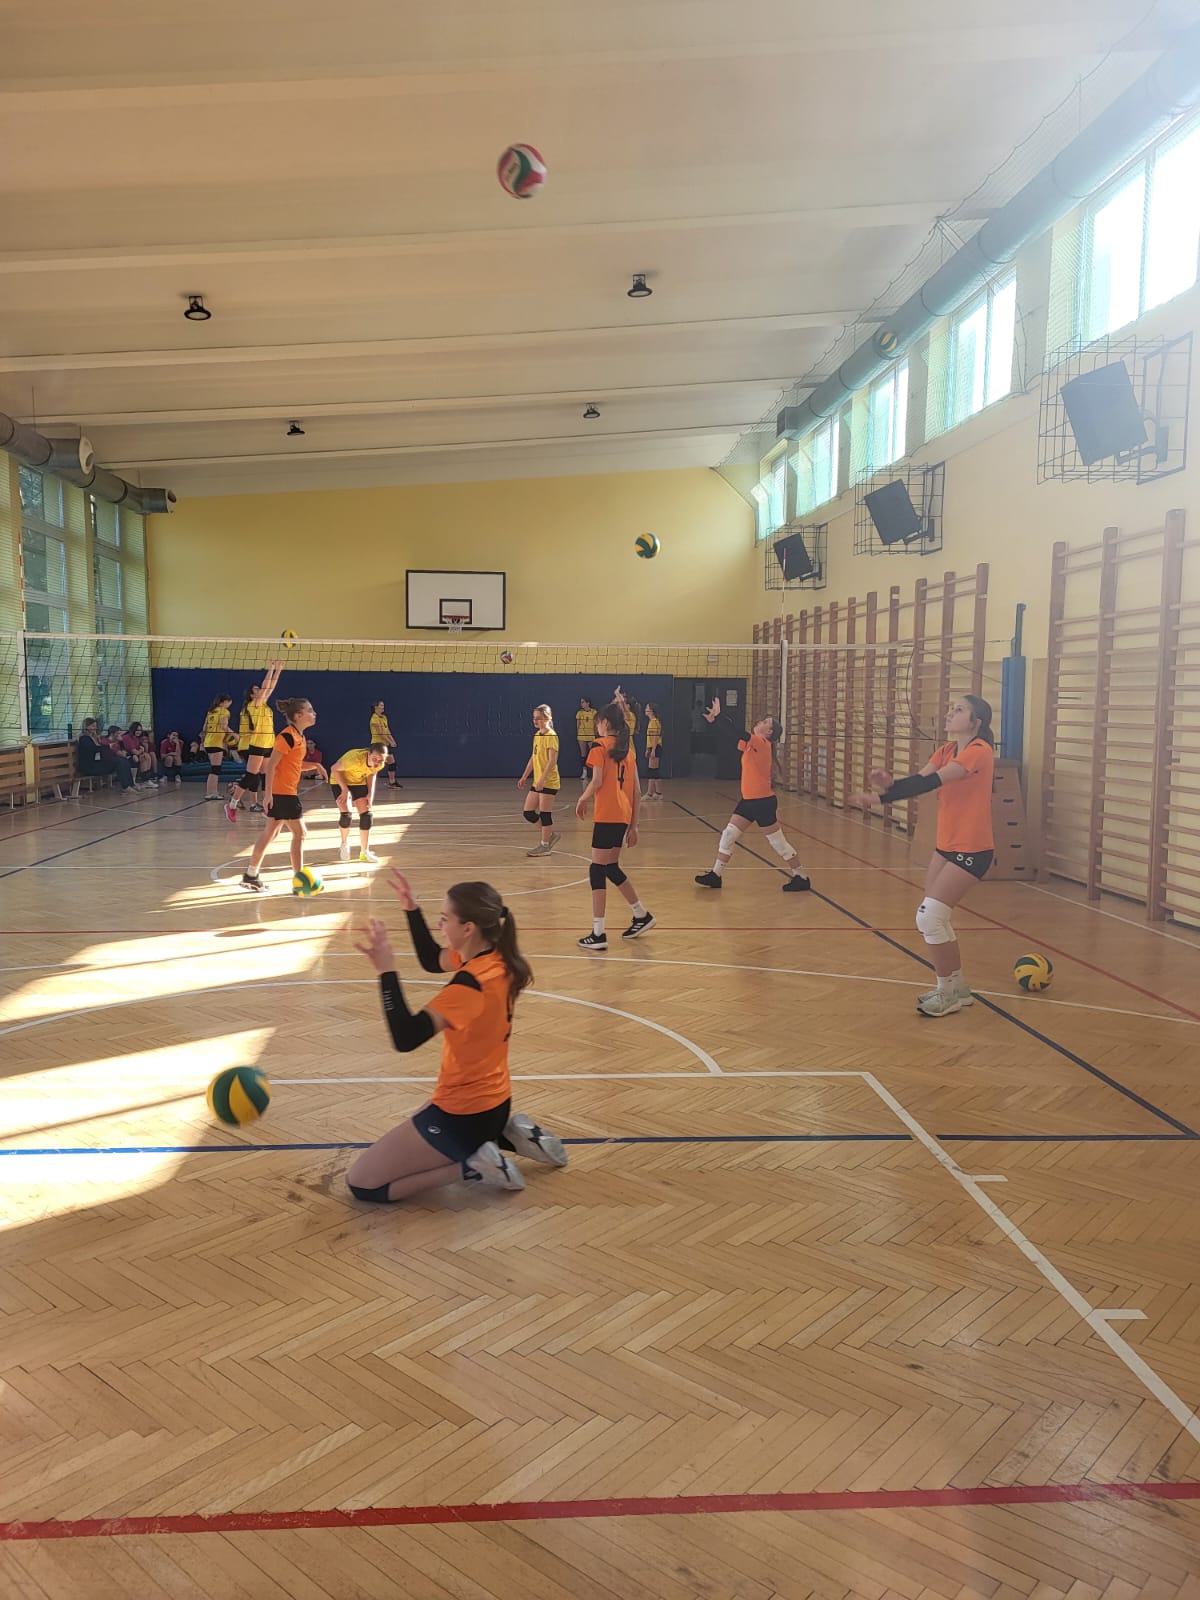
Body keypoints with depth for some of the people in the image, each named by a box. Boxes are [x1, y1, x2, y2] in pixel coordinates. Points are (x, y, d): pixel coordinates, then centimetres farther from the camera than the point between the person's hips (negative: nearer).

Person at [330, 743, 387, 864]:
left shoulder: (379, 764, -22)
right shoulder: (355, 758, -40)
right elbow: (334, 769, -26)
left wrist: (370, 793, -9)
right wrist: (345, 790, -26)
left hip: (359, 783, 5)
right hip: (340, 781, -5)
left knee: (366, 815, -4)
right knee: (346, 814, -19)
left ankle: (364, 852, 8)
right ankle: (345, 843, 11)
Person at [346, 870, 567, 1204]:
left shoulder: (471, 985, -29)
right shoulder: (495, 959, -3)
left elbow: (405, 1038, -36)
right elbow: (431, 960, 14)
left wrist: (387, 970, -35)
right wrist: (411, 908, 3)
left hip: (464, 1113, -9)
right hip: (491, 1101, 9)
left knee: (362, 1184, 0)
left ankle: (472, 1168, -5)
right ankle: (505, 1136, 17)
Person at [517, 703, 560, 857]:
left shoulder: (551, 736, -12)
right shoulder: (537, 735, 14)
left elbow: (552, 760, -20)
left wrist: (542, 779, -27)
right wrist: (524, 777, 20)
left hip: (548, 782, -9)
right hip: (537, 781, 9)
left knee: (544, 814, -2)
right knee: (528, 812, 8)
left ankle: (545, 845, 8)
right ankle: (550, 834, 22)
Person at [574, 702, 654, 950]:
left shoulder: (600, 745, -4)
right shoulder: (627, 748, 16)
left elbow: (597, 781, -16)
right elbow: (637, 791, 15)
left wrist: (582, 800, 2)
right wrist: (633, 825, 18)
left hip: (606, 816, -7)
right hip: (624, 817, 7)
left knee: (598, 870, -3)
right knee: (611, 867, 21)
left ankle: (598, 934, -4)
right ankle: (641, 915, 28)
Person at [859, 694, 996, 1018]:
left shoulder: (979, 750, -18)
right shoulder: (947, 750, 8)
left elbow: (932, 782, -29)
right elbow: (919, 780, -5)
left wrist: (884, 794, -36)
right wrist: (890, 784, -27)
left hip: (972, 850, -9)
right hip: (946, 845, 9)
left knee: (929, 918, -12)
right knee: (936, 920, 13)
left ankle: (948, 994, 6)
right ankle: (957, 988, 30)